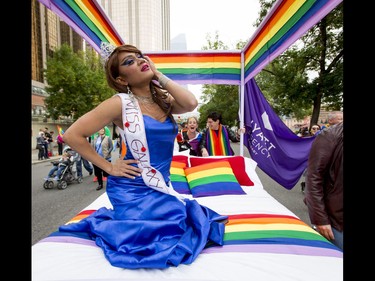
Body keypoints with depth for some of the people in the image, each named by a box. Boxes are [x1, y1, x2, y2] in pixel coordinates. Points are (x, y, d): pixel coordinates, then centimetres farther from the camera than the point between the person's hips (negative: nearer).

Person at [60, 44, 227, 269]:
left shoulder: (163, 100, 5)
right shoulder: (120, 103, -12)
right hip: (134, 188, -6)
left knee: (199, 223, 5)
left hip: (160, 186, 6)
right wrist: (108, 167, -9)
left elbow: (191, 103, -16)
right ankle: (100, 224, 9)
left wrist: (159, 75, -7)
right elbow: (73, 135, -11)